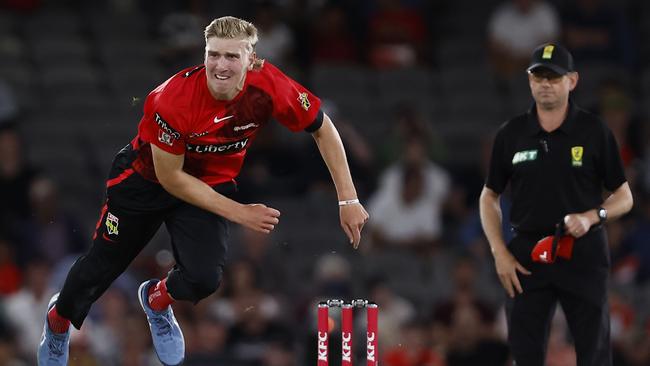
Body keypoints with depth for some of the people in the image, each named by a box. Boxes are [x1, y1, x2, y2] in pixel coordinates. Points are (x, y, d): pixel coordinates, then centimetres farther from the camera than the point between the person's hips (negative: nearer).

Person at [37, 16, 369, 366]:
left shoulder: (268, 86, -29)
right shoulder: (174, 99, -36)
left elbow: (322, 128, -12)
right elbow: (170, 177, -24)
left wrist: (348, 200, -15)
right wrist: (239, 212, -24)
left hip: (212, 182, 2)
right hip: (146, 177, -2)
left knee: (204, 278, -18)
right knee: (103, 265, 14)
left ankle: (157, 300, 20)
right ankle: (59, 319, 49)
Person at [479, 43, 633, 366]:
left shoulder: (594, 132, 0)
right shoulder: (510, 134, 6)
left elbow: (624, 197, 5)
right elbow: (489, 197, 13)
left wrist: (592, 217, -15)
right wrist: (499, 253, 1)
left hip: (583, 254, -2)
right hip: (527, 257, 2)